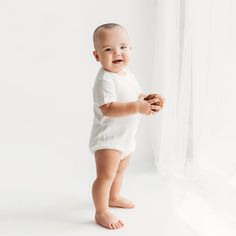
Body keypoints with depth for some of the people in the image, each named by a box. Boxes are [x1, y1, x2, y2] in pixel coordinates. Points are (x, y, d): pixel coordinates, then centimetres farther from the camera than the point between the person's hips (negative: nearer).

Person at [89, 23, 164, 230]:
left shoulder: (128, 74, 4)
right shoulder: (105, 79, -26)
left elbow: (138, 95, 16)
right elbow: (108, 109, -34)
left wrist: (149, 101, -7)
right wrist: (137, 107, -40)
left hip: (126, 137, 10)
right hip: (107, 138, -10)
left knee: (120, 169, 26)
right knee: (106, 175, -6)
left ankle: (114, 197, 48)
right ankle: (102, 212, 8)